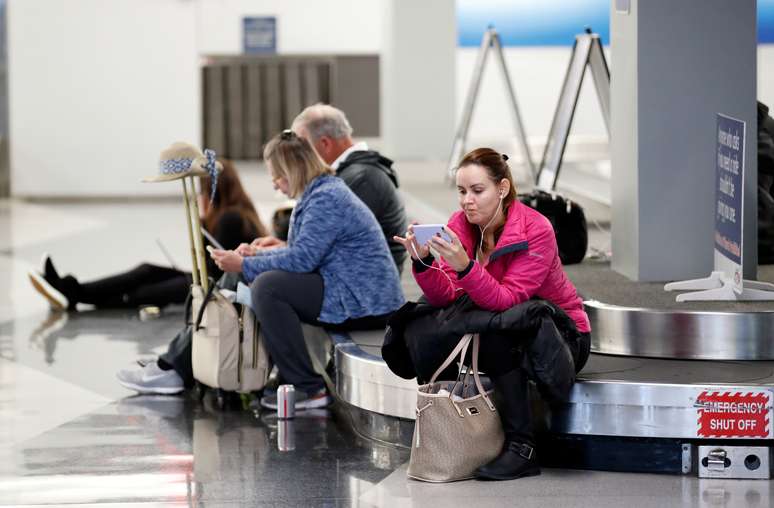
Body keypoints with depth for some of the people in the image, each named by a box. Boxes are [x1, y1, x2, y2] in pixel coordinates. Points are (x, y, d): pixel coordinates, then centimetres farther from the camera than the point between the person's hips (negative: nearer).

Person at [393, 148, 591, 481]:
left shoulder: (535, 230, -23)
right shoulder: (459, 226, -6)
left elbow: (505, 301, -32)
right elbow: (445, 298, -15)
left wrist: (465, 266, -44)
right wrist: (422, 262, -31)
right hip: (489, 326, 6)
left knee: (496, 336, -36)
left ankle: (521, 449, -28)